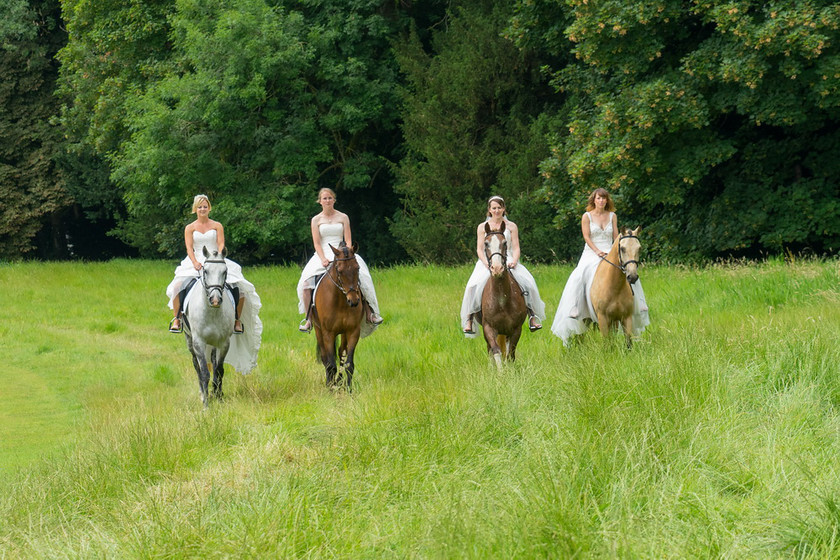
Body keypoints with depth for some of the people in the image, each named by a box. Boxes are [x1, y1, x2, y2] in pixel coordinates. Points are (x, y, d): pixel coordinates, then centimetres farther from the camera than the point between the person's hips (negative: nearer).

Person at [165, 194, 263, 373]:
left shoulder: (217, 226, 10)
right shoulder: (190, 228, 10)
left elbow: (221, 245, -1)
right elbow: (189, 248, -1)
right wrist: (195, 262, -20)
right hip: (196, 264, 0)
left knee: (238, 288, -21)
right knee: (179, 286, -28)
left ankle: (238, 320, -3)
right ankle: (176, 319, -15)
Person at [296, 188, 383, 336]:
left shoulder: (343, 217, 9)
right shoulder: (316, 220, 8)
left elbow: (348, 241, 3)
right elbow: (317, 243, 0)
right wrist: (323, 259, -17)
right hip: (322, 255, 0)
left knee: (361, 278, -25)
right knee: (307, 282, -25)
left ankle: (369, 313, -20)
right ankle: (308, 318, -21)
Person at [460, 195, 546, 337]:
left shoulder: (511, 227, 10)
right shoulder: (482, 227, 10)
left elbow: (516, 248, 5)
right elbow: (479, 249, 4)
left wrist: (514, 261, -16)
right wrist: (486, 263, -16)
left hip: (508, 261, 1)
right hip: (487, 262, 0)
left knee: (527, 282, -27)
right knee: (475, 285, -30)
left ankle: (532, 317, -24)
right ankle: (469, 320, -31)